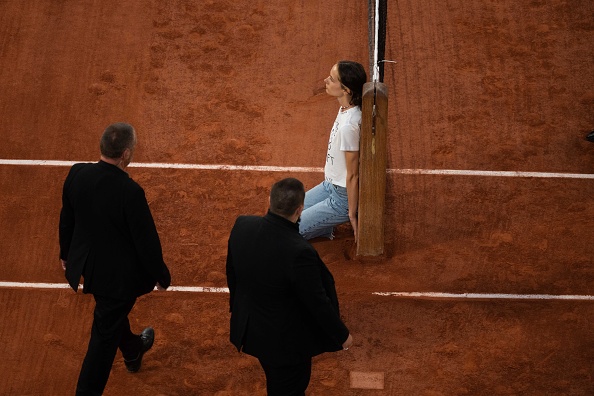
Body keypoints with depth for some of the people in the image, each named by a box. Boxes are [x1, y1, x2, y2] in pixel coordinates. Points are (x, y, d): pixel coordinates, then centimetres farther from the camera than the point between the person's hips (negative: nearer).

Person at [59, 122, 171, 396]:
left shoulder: (77, 174, -15)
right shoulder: (130, 192, -33)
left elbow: (66, 219, 1)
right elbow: (147, 240, -22)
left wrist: (66, 253, 19)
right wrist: (162, 276, -5)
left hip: (86, 265, 7)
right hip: (118, 275, -7)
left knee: (113, 311, 33)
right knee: (105, 334, 9)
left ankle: (132, 352, 60)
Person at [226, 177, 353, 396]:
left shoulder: (242, 226, -16)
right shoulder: (299, 251, -36)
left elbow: (231, 273, 2)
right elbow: (317, 302, -24)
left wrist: (238, 310, 21)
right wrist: (342, 335, -6)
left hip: (249, 329, 7)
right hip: (286, 340, -6)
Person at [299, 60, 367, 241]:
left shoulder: (348, 126, -33)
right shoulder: (346, 108, -6)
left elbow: (353, 175, -24)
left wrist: (352, 214, -15)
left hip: (342, 198, -9)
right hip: (330, 185, 9)